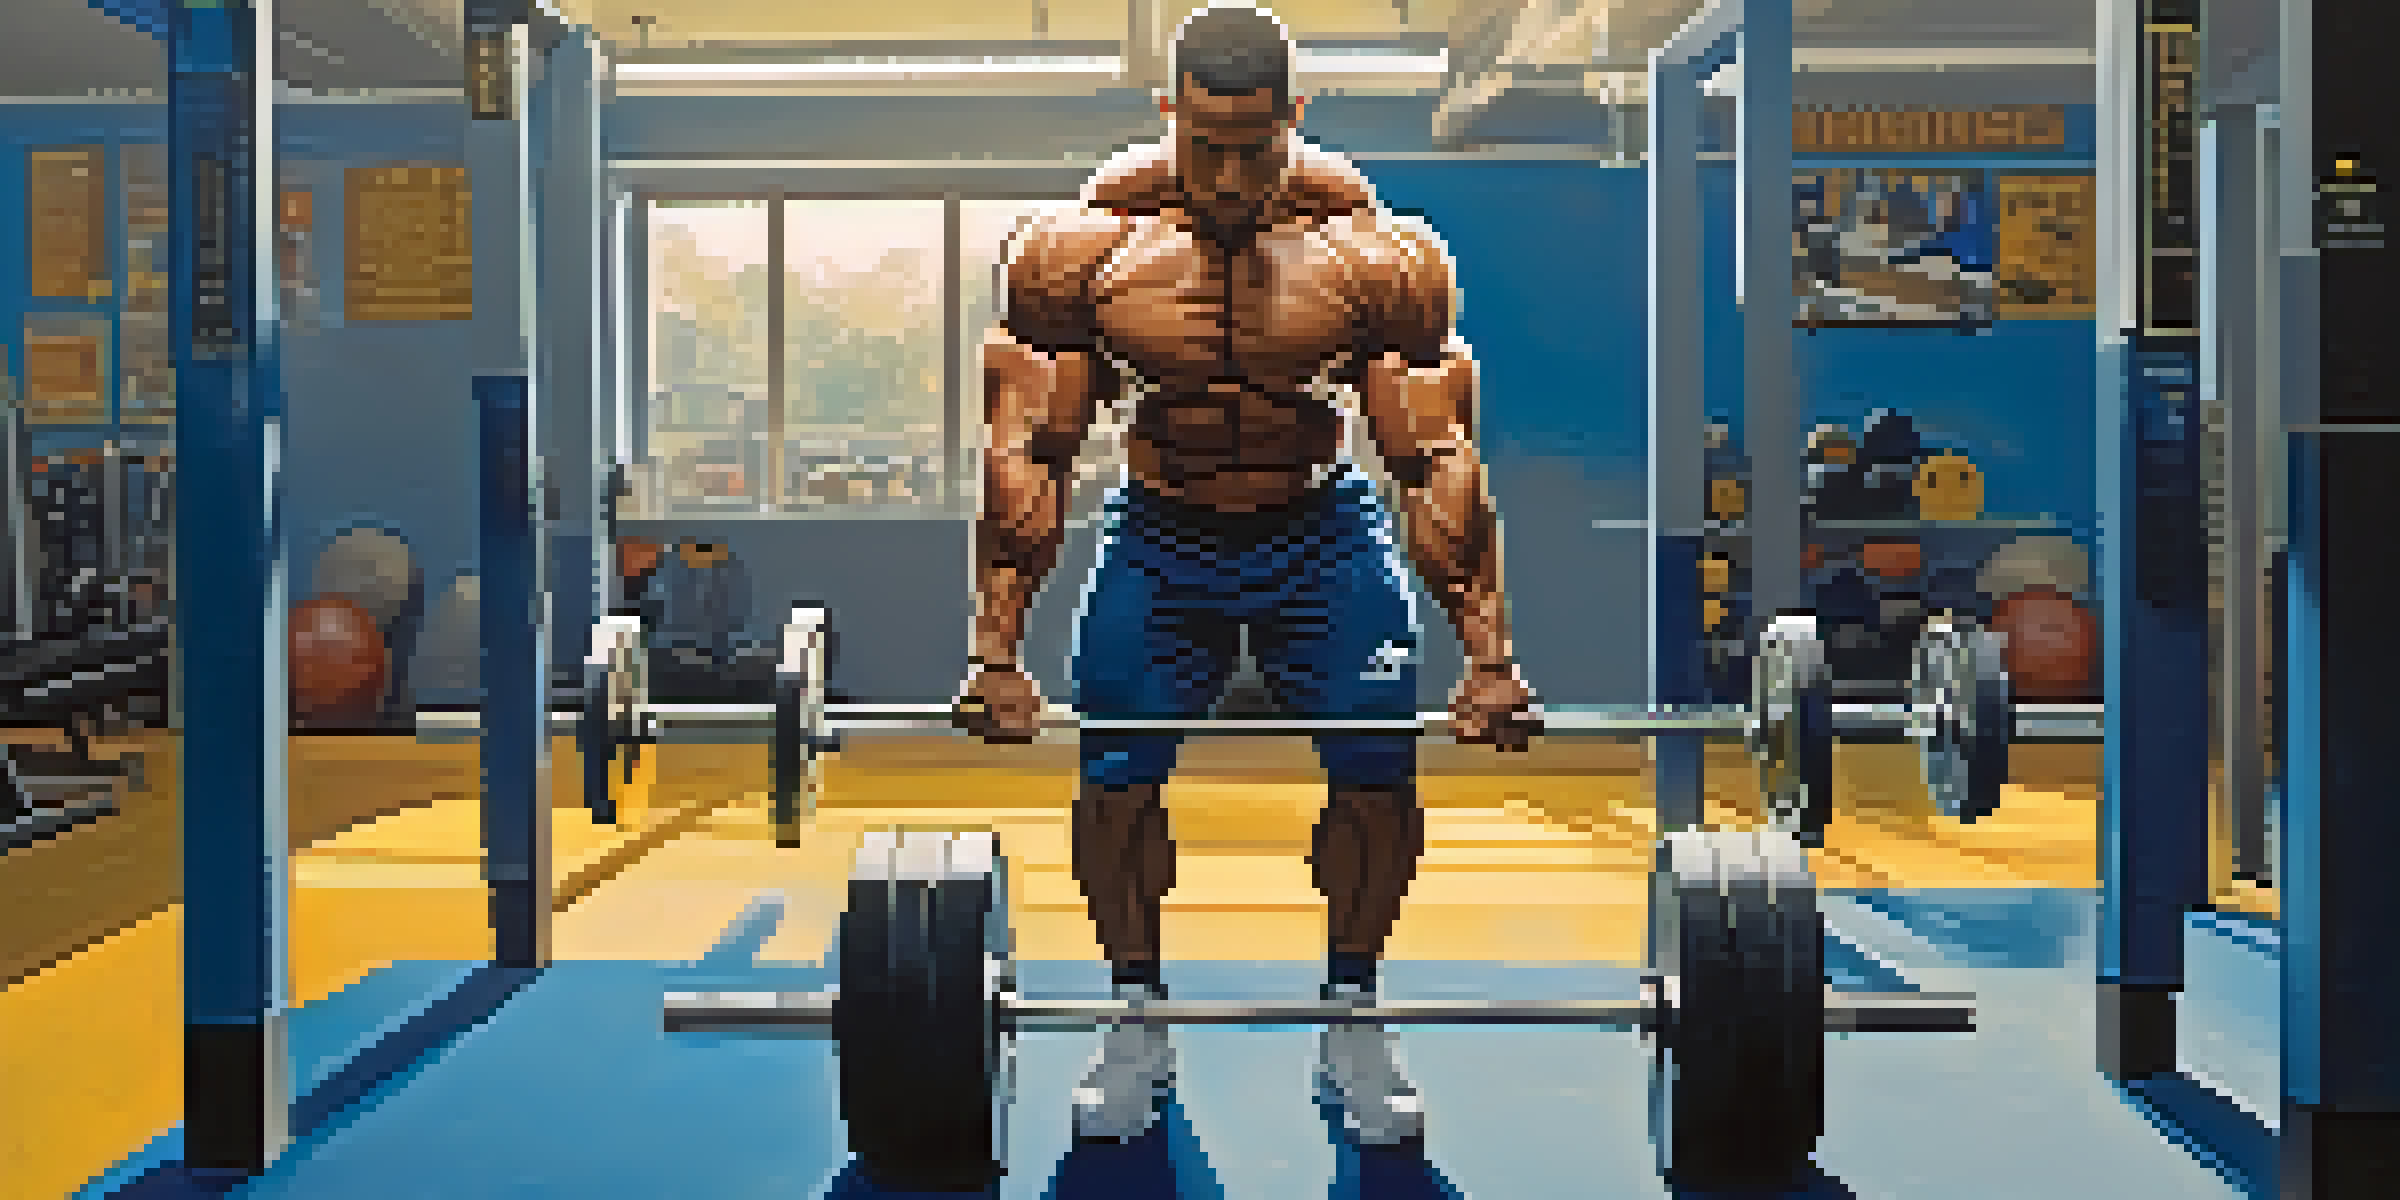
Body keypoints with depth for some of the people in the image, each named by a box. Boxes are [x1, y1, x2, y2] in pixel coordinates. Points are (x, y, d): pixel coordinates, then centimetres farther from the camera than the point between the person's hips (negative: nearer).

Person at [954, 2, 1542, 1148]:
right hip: (1158, 537, 1)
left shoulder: (1379, 255, -20)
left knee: (1378, 766, -12)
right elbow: (1027, 453, -14)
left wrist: (1489, 655, -19)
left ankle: (1350, 1021, 8)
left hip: (1325, 535, 0)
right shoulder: (1081, 247, -19)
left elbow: (1437, 459, -15)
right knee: (1117, 772, -9)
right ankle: (1137, 1021, 12)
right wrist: (996, 652, -18)